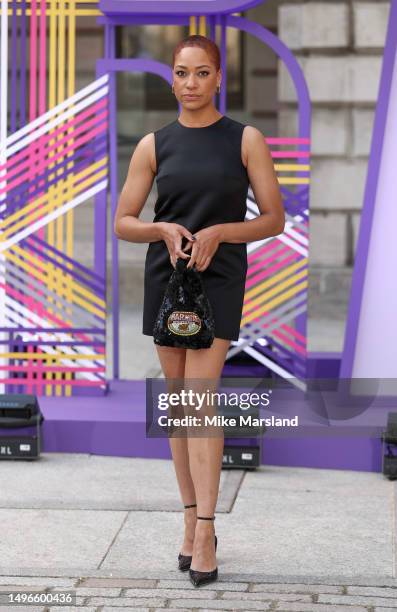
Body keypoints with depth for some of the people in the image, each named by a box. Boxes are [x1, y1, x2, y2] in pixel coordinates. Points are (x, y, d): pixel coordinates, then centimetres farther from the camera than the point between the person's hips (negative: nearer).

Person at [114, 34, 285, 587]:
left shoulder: (245, 140, 1)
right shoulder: (154, 145, 6)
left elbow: (274, 218, 2)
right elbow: (123, 223, 8)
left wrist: (218, 232, -14)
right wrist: (164, 229, -13)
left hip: (220, 277, -3)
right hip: (165, 274, 3)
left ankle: (204, 530, -16)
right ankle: (192, 518, 13)